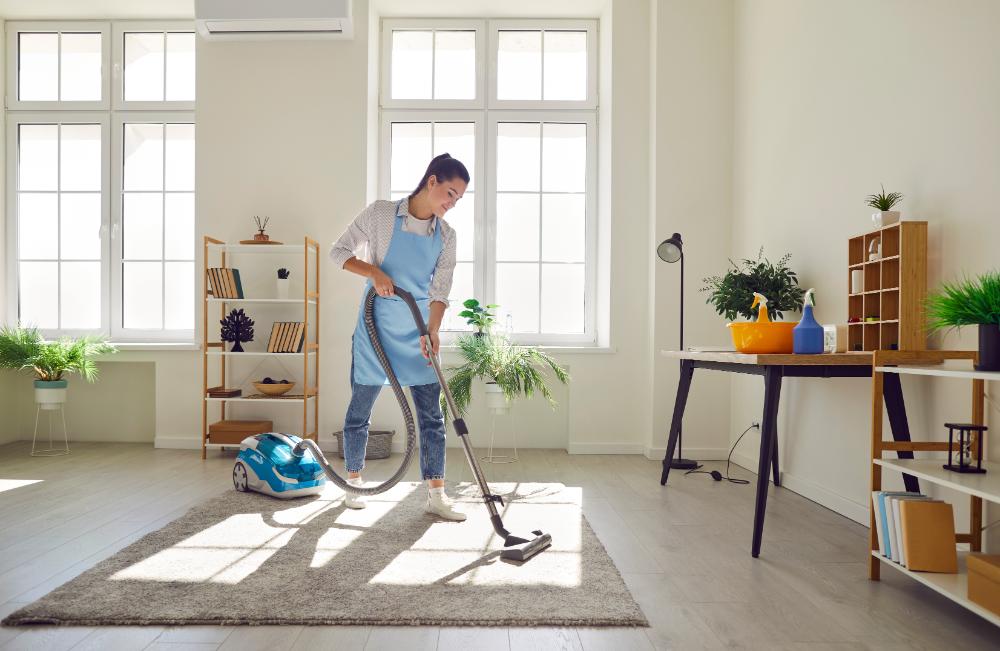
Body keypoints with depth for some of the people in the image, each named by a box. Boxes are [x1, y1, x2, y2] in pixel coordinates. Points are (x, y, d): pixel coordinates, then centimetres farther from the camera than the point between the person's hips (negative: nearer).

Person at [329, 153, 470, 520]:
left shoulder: (446, 235, 2)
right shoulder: (380, 214, -8)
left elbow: (440, 290, -3)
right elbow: (339, 252, -3)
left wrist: (431, 331, -17)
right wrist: (374, 272, -20)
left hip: (418, 332, 4)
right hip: (376, 327, -3)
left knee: (431, 415, 1)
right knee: (360, 410, 9)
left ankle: (436, 495, 11)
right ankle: (354, 482, 30)